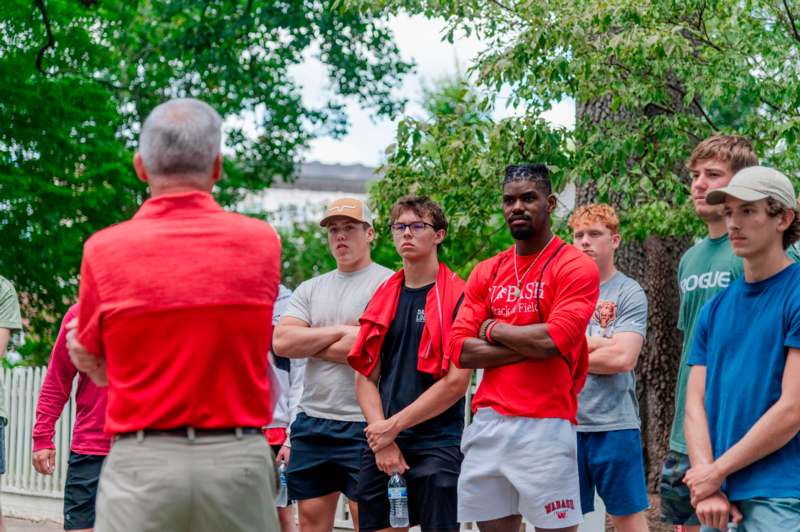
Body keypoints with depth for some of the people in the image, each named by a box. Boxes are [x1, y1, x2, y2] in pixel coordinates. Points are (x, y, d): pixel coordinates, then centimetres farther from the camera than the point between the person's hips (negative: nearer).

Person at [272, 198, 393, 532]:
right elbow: (281, 342, 1)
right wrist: (341, 331, -7)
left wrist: (309, 344, -2)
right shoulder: (310, 289, 15)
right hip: (311, 421, 6)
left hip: (362, 426, -6)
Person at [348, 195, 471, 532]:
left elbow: (456, 382, -12)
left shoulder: (456, 297, -5)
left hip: (437, 448, -5)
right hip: (380, 448, 5)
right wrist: (381, 437, -5)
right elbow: (366, 378, 10)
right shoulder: (382, 299, 12)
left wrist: (393, 426, -10)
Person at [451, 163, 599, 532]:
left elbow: (555, 339, -18)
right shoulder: (486, 273, 13)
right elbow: (462, 351, 3)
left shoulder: (575, 267, -4)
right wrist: (532, 345, -8)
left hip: (545, 425, -5)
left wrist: (494, 329, -2)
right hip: (488, 422, 5)